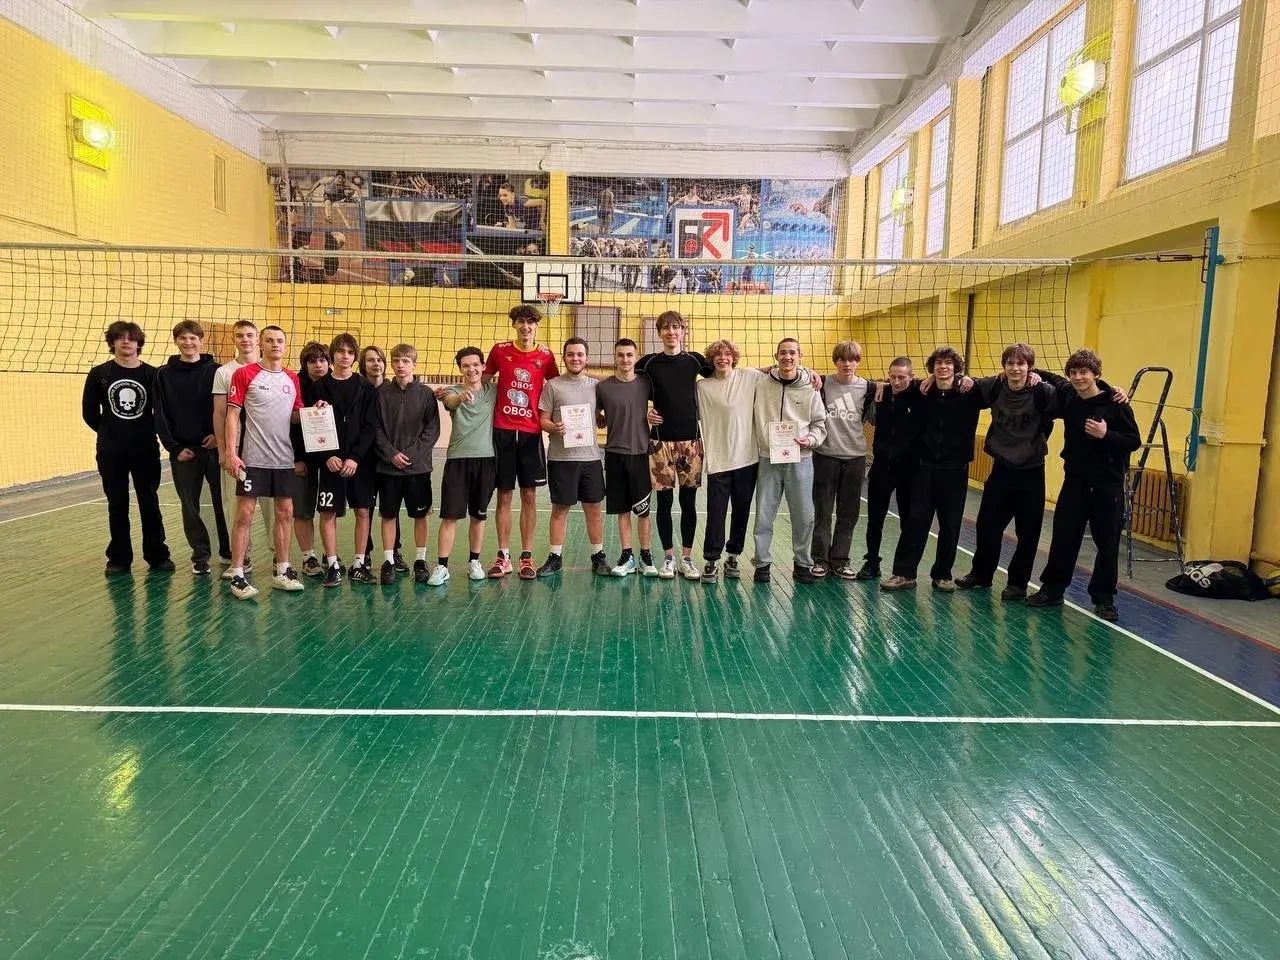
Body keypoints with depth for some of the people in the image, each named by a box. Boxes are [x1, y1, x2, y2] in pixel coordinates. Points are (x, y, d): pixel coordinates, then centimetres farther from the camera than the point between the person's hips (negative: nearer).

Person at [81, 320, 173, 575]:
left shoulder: (152, 374, -1)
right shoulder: (99, 374, 1)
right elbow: (89, 413, 7)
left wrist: (148, 433, 4)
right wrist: (110, 433, 9)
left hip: (146, 450, -1)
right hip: (111, 453, 1)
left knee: (150, 504, 4)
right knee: (117, 506, 9)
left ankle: (157, 555, 15)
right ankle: (119, 558, 18)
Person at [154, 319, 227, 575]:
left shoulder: (215, 371, 2)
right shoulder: (164, 374, 4)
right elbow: (161, 415, 3)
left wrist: (220, 435, -11)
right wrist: (174, 448, -4)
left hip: (215, 446, -1)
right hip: (183, 450, 1)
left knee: (223, 500, 5)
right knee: (190, 505, 6)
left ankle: (229, 549, 18)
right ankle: (201, 554, 17)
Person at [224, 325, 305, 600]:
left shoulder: (292, 378, 10)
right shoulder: (244, 374, -3)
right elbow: (232, 414, -6)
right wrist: (231, 451, -14)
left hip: (284, 458, 5)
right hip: (253, 458, -5)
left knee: (285, 513, 9)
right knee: (244, 515, -1)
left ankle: (282, 571, 19)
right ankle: (237, 576, 5)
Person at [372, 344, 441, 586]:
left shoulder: (426, 393, 0)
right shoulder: (382, 393, 2)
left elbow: (433, 429, -2)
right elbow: (376, 429, 1)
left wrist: (412, 454, -11)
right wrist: (392, 454, -11)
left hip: (419, 466, 0)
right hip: (388, 466, 1)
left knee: (420, 515, 6)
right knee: (388, 515, 6)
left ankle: (420, 561, 18)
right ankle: (388, 562, 15)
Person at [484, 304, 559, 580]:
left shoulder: (545, 356, 2)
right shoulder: (499, 350, 3)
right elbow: (485, 380, 15)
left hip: (531, 433, 0)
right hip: (502, 431, 0)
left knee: (529, 496, 4)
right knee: (504, 495, 4)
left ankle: (527, 557, 12)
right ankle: (503, 556, 12)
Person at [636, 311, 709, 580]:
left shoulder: (695, 360, 4)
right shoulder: (649, 362, 2)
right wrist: (644, 412, -2)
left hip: (691, 439, 1)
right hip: (661, 440, -1)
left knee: (688, 501, 6)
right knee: (664, 500, 3)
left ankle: (687, 558, 16)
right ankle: (668, 557, 15)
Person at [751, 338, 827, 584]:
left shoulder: (810, 388, 2)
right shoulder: (762, 385, 1)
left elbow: (820, 423, 7)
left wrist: (811, 440, -10)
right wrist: (759, 444, -4)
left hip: (800, 460, 0)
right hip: (768, 459, 0)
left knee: (803, 515, 5)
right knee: (764, 515, 4)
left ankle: (803, 564, 20)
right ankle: (762, 562, 17)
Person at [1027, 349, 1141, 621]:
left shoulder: (1115, 404, -11)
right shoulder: (1067, 397, 1)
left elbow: (1134, 441, -9)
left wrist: (1106, 435, -24)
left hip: (1108, 485, -3)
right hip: (1074, 481, 3)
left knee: (1108, 543, 4)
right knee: (1063, 538, 6)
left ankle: (1104, 598, 18)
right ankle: (1052, 589, 20)